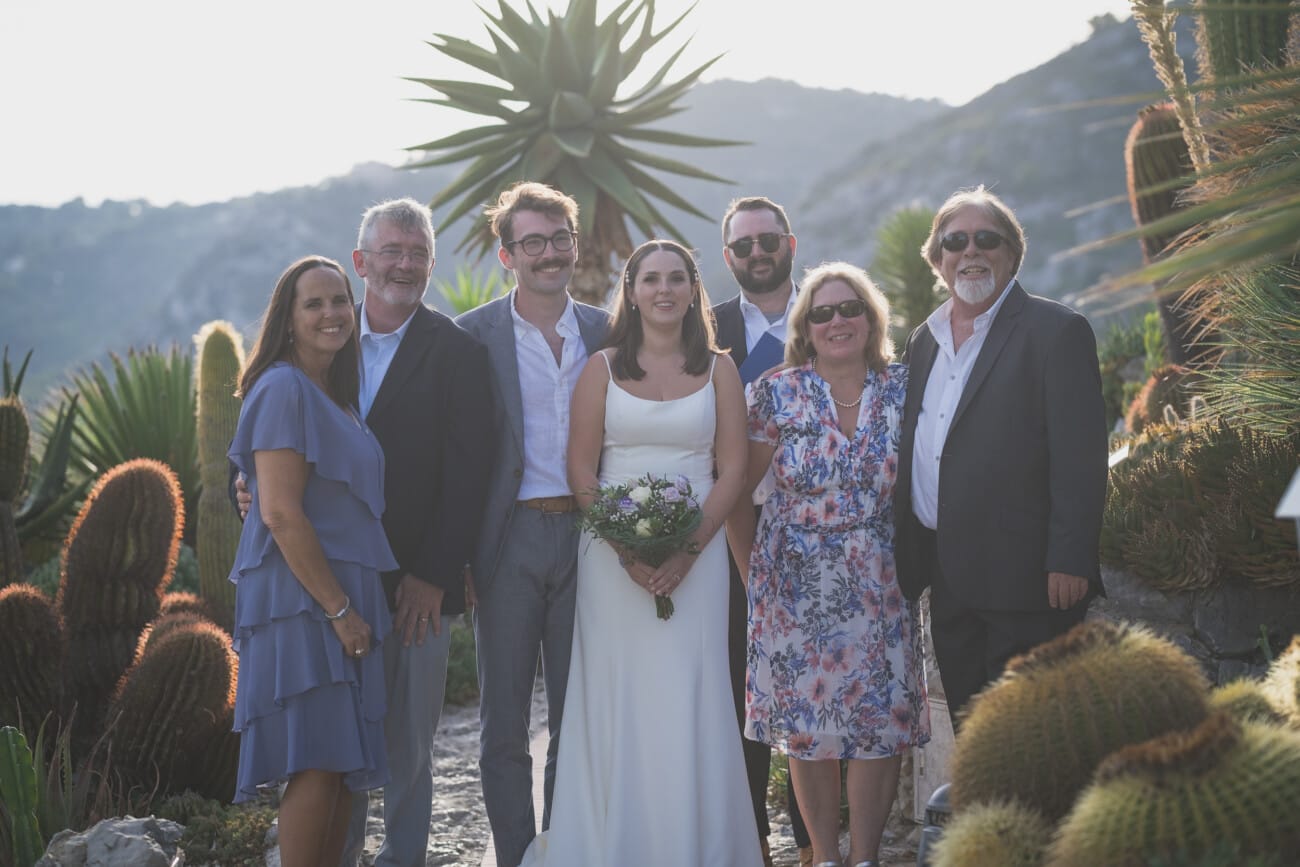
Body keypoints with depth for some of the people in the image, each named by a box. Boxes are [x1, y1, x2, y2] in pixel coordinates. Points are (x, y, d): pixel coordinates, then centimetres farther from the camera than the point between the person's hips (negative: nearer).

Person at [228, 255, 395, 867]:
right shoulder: (285, 389, -12)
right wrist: (339, 609, -17)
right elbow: (280, 513, -19)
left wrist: (355, 607, 13)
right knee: (318, 765, -8)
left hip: (345, 598, 9)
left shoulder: (337, 396, 17)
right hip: (301, 598, -9)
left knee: (345, 764, 11)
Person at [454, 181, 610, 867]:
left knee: (577, 713, 12)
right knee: (504, 719, 6)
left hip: (586, 532, 3)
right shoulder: (474, 335, -3)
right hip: (509, 536, -3)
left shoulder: (606, 332, 6)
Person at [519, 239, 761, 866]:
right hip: (613, 555, 0)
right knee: (614, 699, 0)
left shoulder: (718, 369, 7)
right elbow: (581, 469, 1)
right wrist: (628, 549, -12)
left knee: (688, 702, -1)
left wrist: (689, 550, -11)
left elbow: (732, 469, 3)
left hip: (697, 552, 0)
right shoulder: (602, 368, 6)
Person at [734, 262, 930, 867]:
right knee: (806, 722, 3)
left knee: (881, 717, 2)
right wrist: (752, 568, 0)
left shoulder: (903, 388, 0)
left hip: (879, 585, 1)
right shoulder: (777, 394, -4)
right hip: (798, 585, -1)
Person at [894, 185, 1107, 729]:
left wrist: (1069, 561, -18)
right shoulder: (924, 340, 15)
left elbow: (1079, 455, -12)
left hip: (1026, 581, -7)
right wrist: (910, 561, 14)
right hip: (948, 582, 7)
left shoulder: (1056, 331, -6)